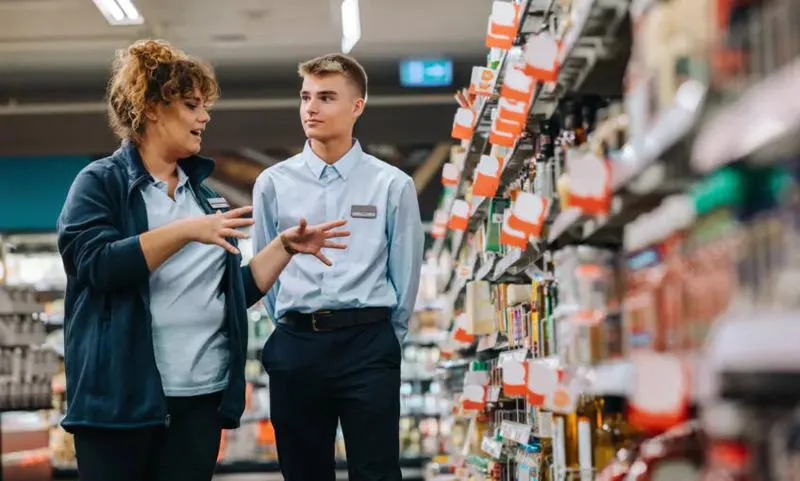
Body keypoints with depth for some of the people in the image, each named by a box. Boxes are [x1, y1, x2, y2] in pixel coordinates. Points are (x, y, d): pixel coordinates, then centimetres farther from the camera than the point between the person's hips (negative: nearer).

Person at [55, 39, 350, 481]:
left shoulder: (203, 195, 17)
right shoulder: (100, 182, 0)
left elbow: (235, 292, 17)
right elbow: (94, 263, -18)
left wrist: (286, 245, 7)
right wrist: (185, 231, -22)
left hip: (202, 394, 5)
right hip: (122, 394, -5)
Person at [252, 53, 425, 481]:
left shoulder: (392, 185, 0)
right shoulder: (273, 183, 5)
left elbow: (405, 274, 5)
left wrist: (384, 341, 8)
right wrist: (294, 335, 12)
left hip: (367, 343, -2)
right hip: (295, 345, 2)